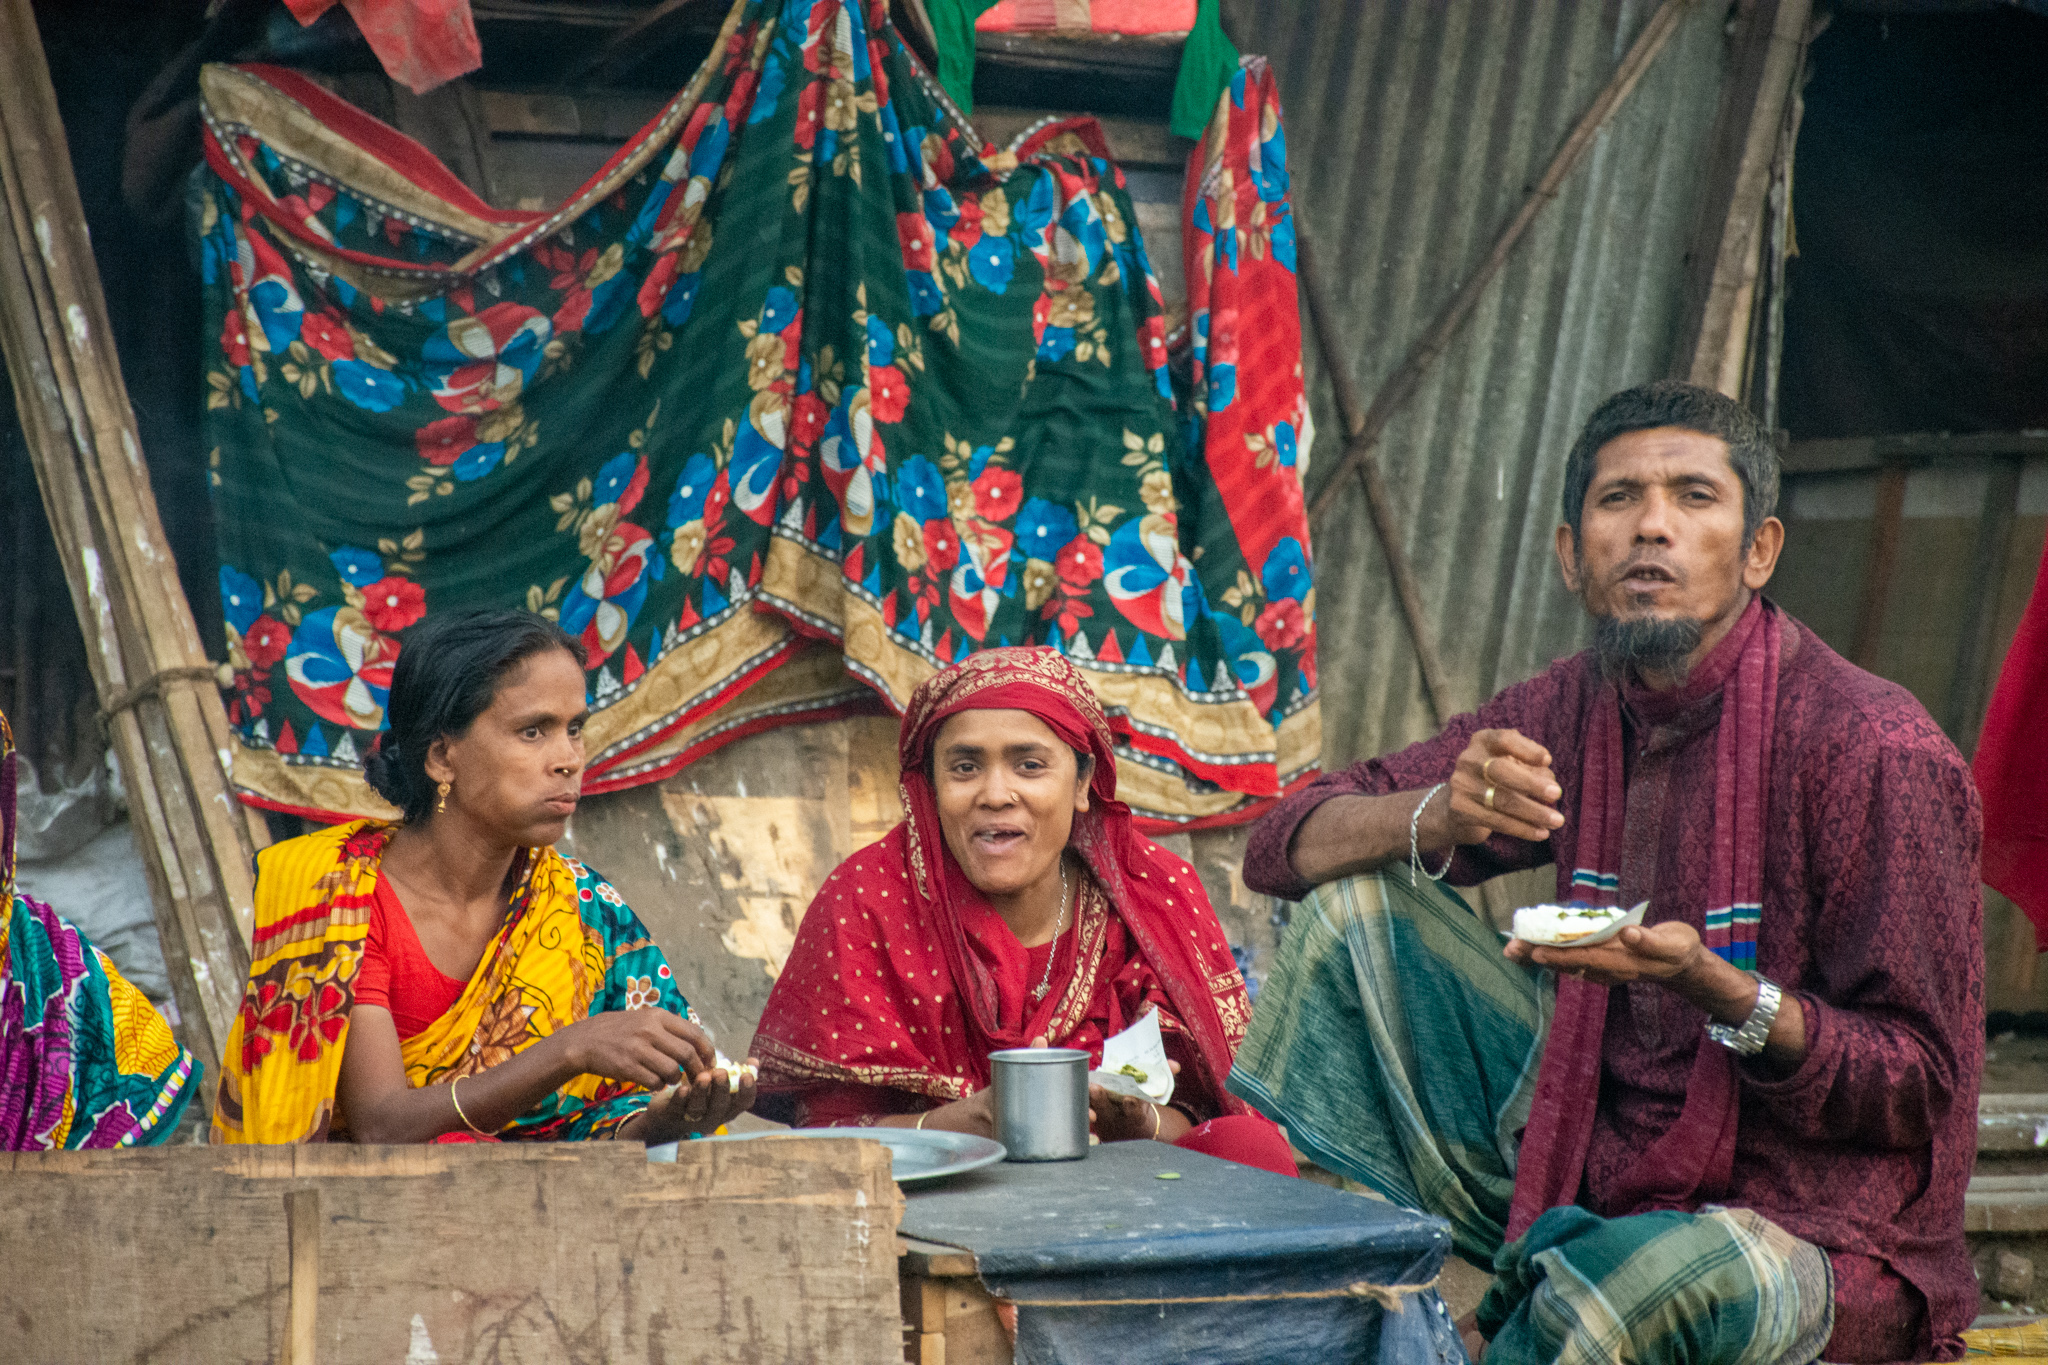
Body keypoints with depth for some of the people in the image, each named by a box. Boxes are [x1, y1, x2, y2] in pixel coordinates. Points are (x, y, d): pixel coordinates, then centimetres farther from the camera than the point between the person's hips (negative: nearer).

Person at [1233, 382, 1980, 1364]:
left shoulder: (1876, 753, -16)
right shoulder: (1577, 712, 3)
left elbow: (1923, 1089, -15)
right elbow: (1290, 846, 5)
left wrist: (1713, 987, -31)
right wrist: (1440, 819, -17)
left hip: (1813, 1236, -6)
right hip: (1595, 1163, 6)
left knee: (1663, 1271, -41)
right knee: (1353, 900, -1)